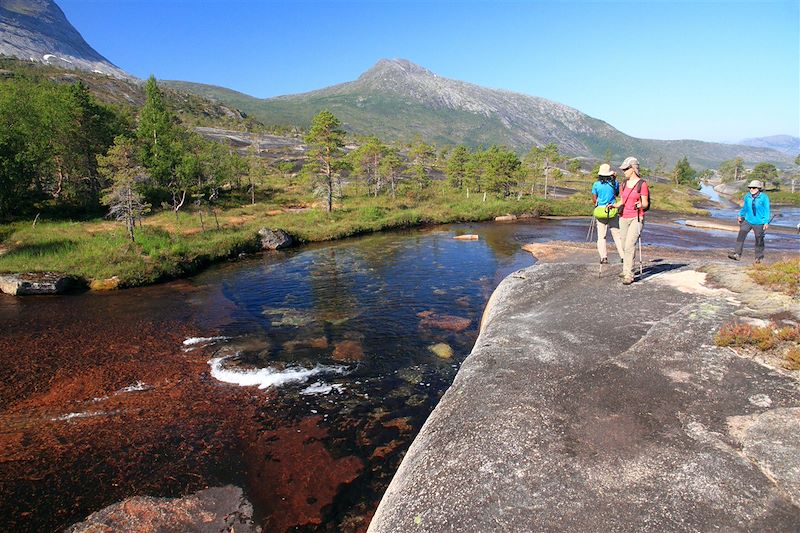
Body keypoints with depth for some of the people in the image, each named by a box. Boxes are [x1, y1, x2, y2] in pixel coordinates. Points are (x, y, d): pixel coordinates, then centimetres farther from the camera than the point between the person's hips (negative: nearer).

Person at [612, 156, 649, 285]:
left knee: (630, 246, -15)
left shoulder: (642, 184, -8)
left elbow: (646, 203, -8)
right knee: (625, 247, 11)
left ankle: (628, 275, -14)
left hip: (636, 219, -6)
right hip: (623, 218, 6)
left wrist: (640, 205, -29)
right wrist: (614, 206, -2)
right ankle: (626, 270, 26)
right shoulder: (624, 184, 10)